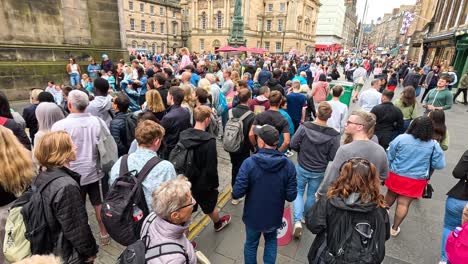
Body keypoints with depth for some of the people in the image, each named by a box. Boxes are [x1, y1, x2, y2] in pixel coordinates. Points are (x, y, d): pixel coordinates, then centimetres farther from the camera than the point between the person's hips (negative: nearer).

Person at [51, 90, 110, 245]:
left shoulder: (60, 125, -16)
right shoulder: (98, 121, -7)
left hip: (74, 174, -3)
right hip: (95, 171, 3)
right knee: (99, 203, 18)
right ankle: (104, 233, 32)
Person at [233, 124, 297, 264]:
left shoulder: (249, 163, -26)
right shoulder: (288, 164, -18)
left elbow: (237, 193, -24)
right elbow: (291, 196, -13)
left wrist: (234, 194, -1)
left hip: (253, 216, -2)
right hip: (275, 216, 2)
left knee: (251, 244, 26)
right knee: (271, 241, 31)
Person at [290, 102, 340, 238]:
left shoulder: (304, 127, -20)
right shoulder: (333, 135, -19)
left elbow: (293, 144, -13)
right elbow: (333, 157, -12)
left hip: (302, 168, 0)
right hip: (319, 172, 1)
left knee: (298, 192, 19)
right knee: (312, 195, 22)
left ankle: (298, 221, 5)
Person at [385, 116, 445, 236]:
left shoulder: (401, 138, -13)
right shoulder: (433, 145, -11)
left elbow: (389, 157, -5)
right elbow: (439, 165, -2)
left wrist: (386, 171, 12)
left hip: (396, 175, 0)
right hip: (416, 180, 0)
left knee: (391, 194, 25)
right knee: (404, 203, 8)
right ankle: (394, 228, 19)